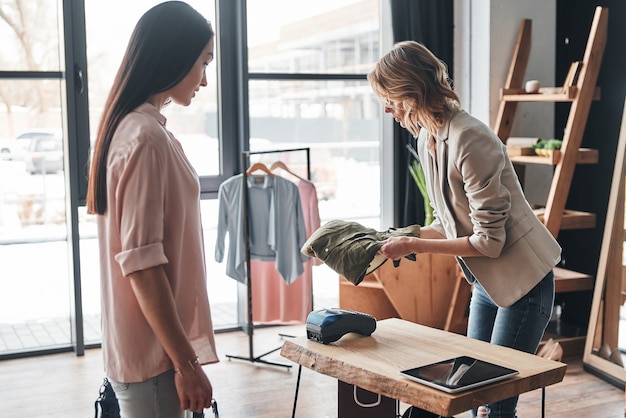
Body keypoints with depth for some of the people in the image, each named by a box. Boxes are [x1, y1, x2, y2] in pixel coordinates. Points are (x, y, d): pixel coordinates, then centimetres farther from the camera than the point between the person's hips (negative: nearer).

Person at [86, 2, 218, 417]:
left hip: (145, 346, 9)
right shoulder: (147, 138, -18)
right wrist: (187, 363, -18)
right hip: (153, 353, -9)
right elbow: (141, 263, -22)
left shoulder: (128, 128, 11)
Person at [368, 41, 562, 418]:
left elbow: (489, 241, -23)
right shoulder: (427, 138, 3)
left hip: (523, 280, -9)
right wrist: (403, 237, -1)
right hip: (486, 283, 9)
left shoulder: (468, 140, -26)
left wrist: (414, 246, -20)